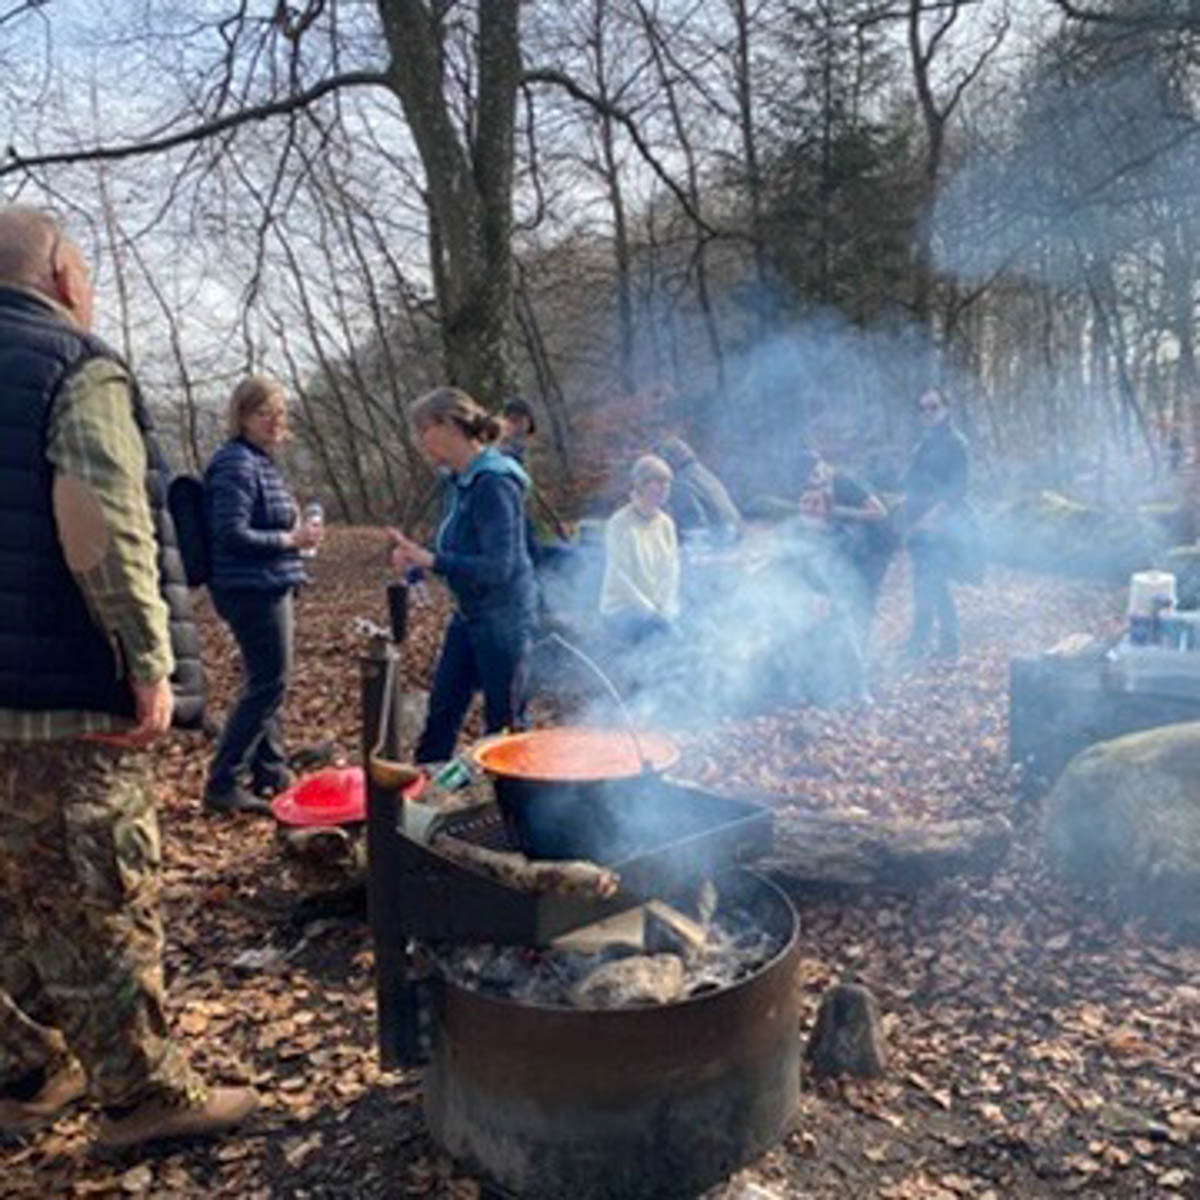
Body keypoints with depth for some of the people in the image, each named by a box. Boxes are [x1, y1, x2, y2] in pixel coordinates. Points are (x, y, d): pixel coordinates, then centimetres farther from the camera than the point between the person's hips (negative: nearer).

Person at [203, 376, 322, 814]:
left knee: (266, 682, 17)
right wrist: (290, 540, -18)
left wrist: (296, 531, 7)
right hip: (253, 591, -10)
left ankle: (271, 772, 29)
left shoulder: (260, 461, 15)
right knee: (268, 685, -6)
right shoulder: (236, 464, -15)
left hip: (266, 588, 10)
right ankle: (223, 785, 2)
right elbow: (231, 533, -22)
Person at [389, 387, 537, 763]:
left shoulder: (493, 484, -21)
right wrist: (416, 561, -1)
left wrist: (431, 560, -30)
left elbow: (498, 567, -26)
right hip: (469, 615, 9)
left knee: (504, 723, 5)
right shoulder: (459, 481, 7)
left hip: (504, 617, -9)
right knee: (442, 711, 15)